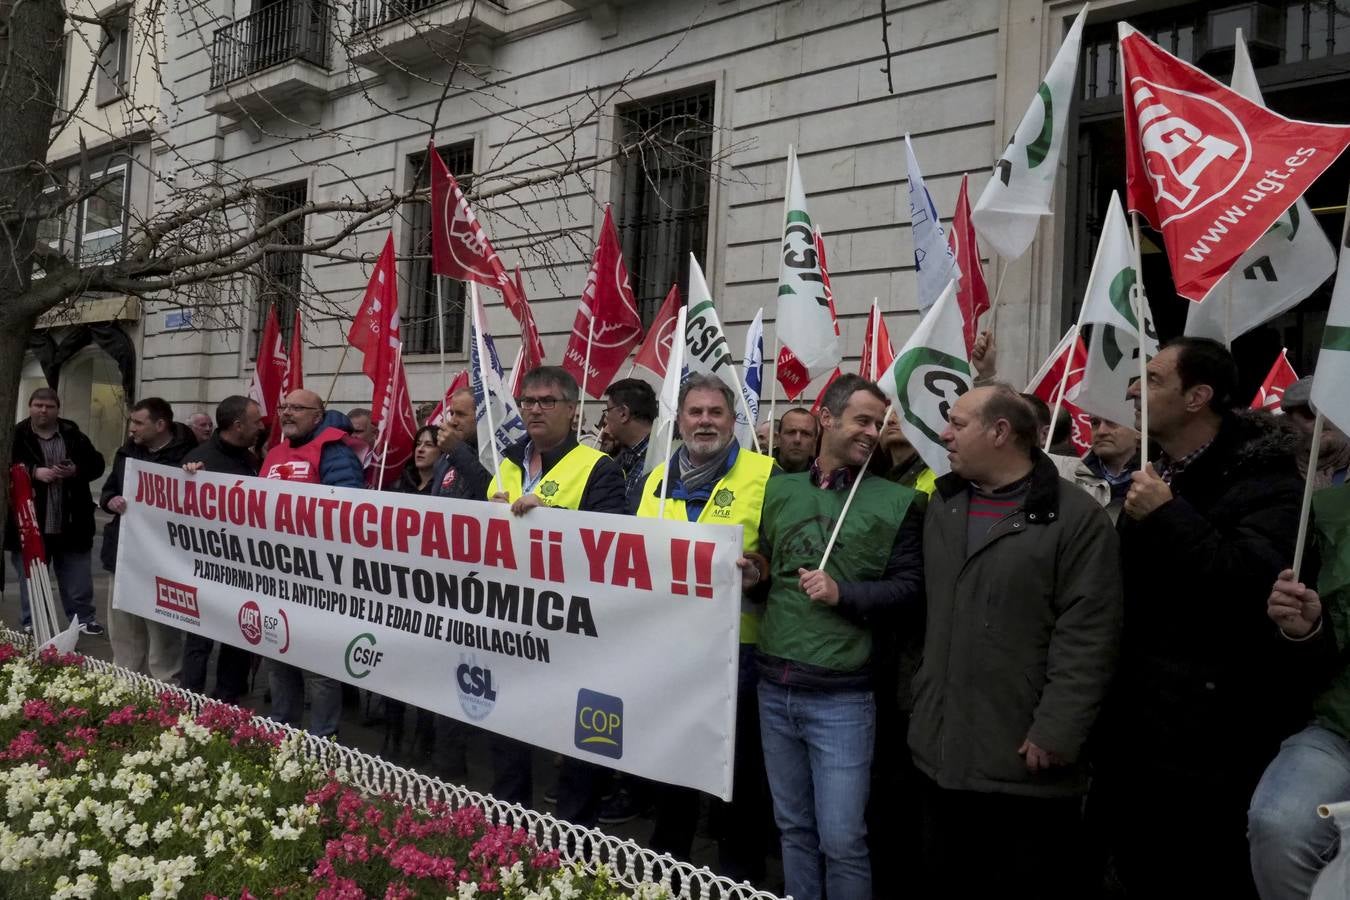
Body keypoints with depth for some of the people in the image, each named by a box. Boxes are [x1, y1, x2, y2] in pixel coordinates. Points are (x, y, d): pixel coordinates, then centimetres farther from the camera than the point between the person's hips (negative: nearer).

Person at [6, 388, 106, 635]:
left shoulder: (74, 435, 5)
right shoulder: (16, 436, -1)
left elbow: (96, 464, 6)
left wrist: (76, 471, -13)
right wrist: (33, 472, -20)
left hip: (70, 525, 1)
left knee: (77, 577, 10)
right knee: (31, 577, 11)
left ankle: (84, 618, 22)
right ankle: (31, 624, 22)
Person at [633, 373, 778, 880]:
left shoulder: (765, 475, -4)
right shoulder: (655, 479, 12)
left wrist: (761, 570, -22)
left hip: (734, 647, -5)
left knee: (739, 769, 8)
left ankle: (741, 875, 26)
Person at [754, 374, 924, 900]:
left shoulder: (896, 502, -2)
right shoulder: (779, 490, 8)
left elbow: (910, 586, -5)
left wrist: (844, 593, -17)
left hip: (841, 696, -3)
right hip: (774, 686, 4)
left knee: (841, 840, 2)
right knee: (794, 829, 17)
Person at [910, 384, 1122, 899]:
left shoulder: (1075, 516, -11)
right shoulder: (942, 504, 10)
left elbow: (1088, 637, -15)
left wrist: (1055, 734, -17)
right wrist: (915, 704, 14)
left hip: (1026, 765, -6)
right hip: (940, 753, 6)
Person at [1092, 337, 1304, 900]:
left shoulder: (1263, 479, -12)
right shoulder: (1155, 474, 15)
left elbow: (1259, 584, -29)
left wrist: (1168, 517, -26)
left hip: (1211, 732, -8)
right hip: (1138, 721, 8)